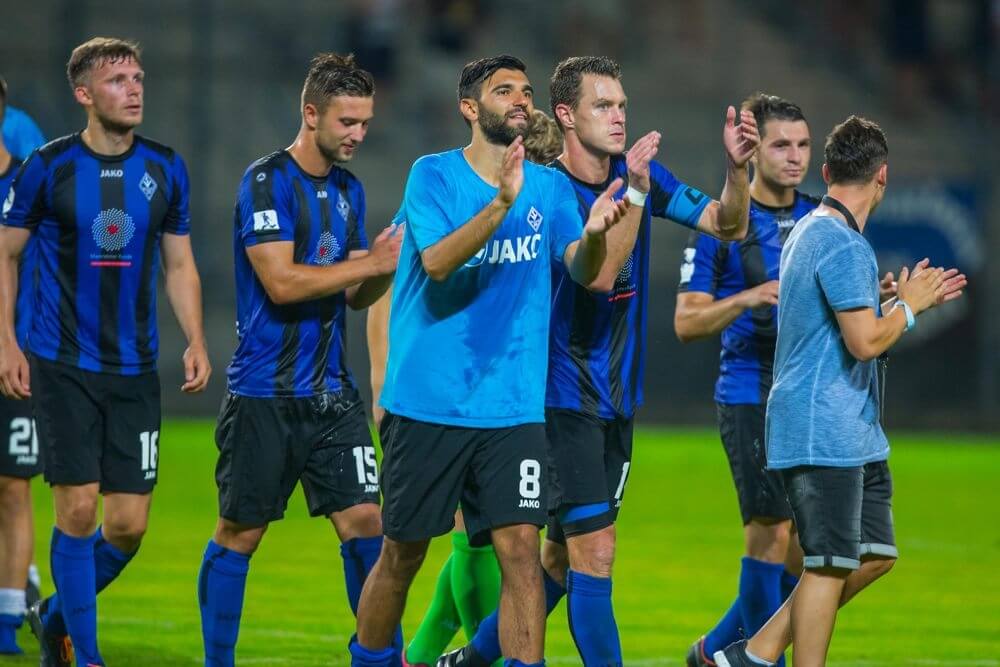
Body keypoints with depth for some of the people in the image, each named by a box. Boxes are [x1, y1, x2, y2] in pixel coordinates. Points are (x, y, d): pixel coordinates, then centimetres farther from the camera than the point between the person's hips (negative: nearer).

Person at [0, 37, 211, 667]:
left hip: (135, 369, 3)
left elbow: (179, 265, 13)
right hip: (63, 365, -3)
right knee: (78, 509, -9)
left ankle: (56, 616, 27)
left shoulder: (166, 168, 4)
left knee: (129, 524, 1)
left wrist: (196, 341, 0)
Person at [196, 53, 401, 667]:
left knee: (365, 520, -2)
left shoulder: (348, 189, 12)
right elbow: (281, 281, -20)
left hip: (332, 392, 6)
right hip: (265, 396, -6)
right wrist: (374, 262, -18)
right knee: (240, 534, 3)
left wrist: (385, 268, -6)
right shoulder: (267, 181, -11)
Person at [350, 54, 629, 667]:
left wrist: (594, 233, -28)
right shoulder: (434, 175, -3)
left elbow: (582, 270, -5)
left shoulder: (550, 186, 7)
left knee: (521, 546, -9)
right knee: (404, 552, 8)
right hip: (428, 402, -2)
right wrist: (501, 204, -32)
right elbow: (437, 262, -18)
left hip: (514, 406, 2)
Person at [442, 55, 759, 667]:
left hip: (619, 398, 7)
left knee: (565, 558, 14)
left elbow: (729, 225, 2)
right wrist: (634, 190, -33)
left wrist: (737, 167, -16)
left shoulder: (640, 172, 4)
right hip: (566, 397, -7)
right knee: (594, 552, -13)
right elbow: (600, 273, -26)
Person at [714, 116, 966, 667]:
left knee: (875, 555, 12)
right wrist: (909, 305, -5)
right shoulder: (843, 244, -17)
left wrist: (908, 300, 24)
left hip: (854, 434, 10)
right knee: (830, 564, -6)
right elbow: (865, 342, -22)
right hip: (826, 434, -10)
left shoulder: (809, 231, 16)